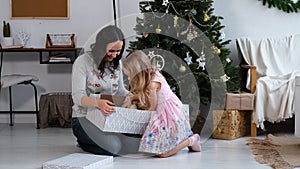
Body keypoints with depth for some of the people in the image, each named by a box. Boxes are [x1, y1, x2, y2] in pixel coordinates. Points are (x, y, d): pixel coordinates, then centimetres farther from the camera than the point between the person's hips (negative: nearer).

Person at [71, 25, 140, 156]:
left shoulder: (116, 63, 10)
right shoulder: (83, 62, -11)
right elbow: (78, 96, -19)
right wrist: (98, 102, -40)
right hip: (85, 118, -6)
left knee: (135, 143, -19)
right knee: (113, 147, -30)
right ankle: (84, 141, 2)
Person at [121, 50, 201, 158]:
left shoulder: (152, 84, -28)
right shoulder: (152, 73, 0)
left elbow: (152, 107, -13)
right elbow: (143, 94, 17)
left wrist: (140, 106, 5)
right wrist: (131, 99, 2)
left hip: (169, 116, -9)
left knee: (161, 153, -8)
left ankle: (192, 140, 3)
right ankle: (189, 137, 16)